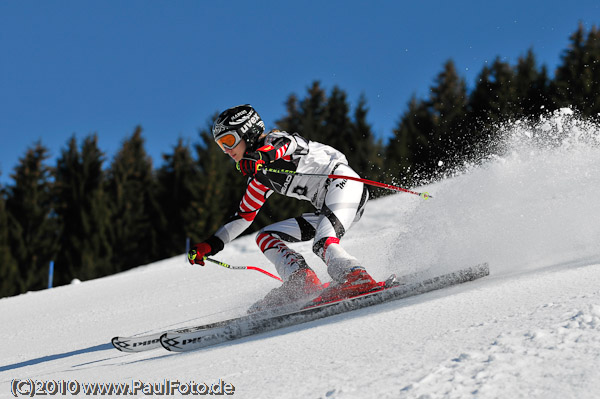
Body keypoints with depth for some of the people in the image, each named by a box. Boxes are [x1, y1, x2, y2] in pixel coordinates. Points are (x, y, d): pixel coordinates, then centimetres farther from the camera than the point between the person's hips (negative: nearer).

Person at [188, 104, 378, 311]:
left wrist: (259, 157, -51)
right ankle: (302, 281, -18)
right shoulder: (259, 176, 21)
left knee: (322, 244, -33)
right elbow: (244, 216, 25)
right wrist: (210, 245, 18)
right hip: (325, 209, 9)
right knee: (265, 237, 4)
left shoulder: (275, 140, -3)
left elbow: (284, 145, -29)